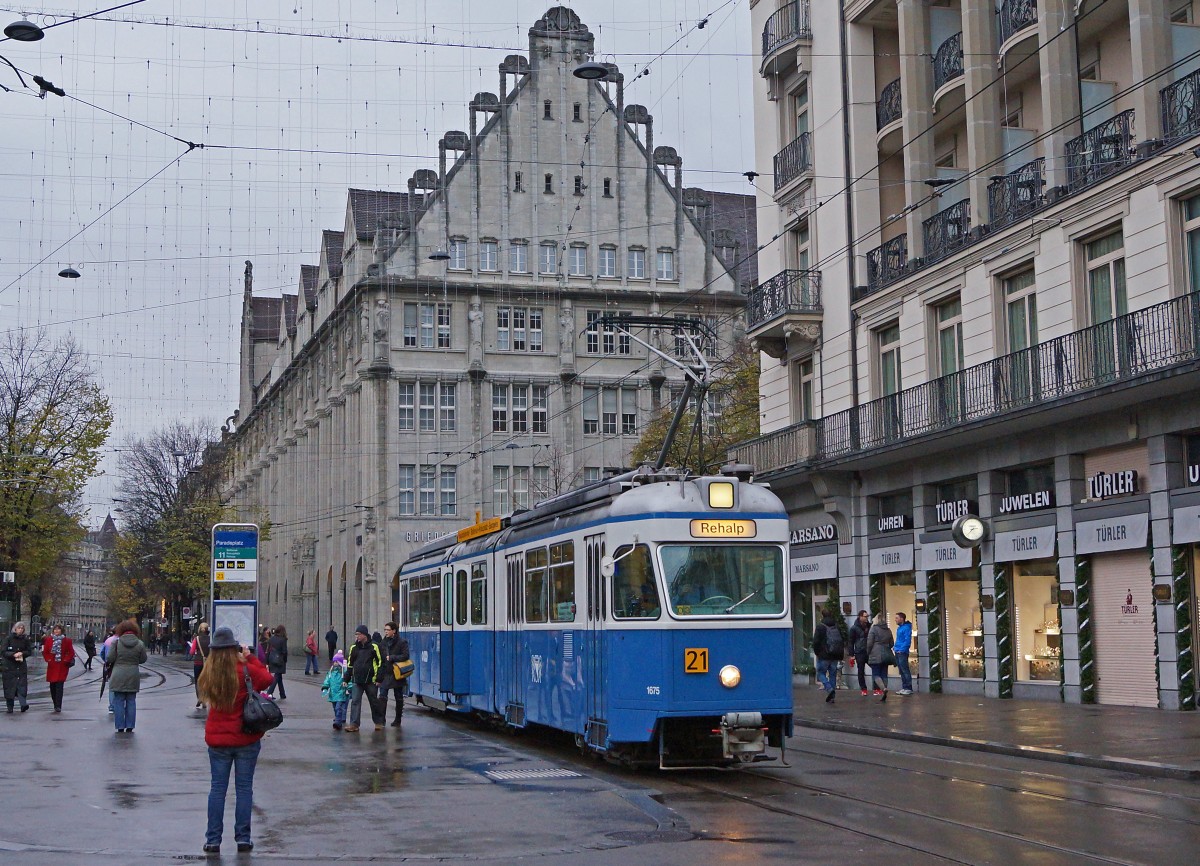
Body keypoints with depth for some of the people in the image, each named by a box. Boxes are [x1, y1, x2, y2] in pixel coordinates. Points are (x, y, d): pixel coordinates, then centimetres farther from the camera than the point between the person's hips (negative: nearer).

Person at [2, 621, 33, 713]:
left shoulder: (25, 639, 8)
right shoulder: (8, 638, 0)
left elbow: (29, 651, 9)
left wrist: (22, 653, -10)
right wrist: (13, 654, -18)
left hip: (21, 665, 1)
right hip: (9, 666, -1)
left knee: (22, 684, -11)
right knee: (9, 686, 0)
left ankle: (23, 704, -20)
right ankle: (10, 707, 9)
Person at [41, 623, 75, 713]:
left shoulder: (67, 640, 1)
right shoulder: (48, 640, 6)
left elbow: (71, 652, 4)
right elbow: (45, 652, 11)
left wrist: (66, 660, -7)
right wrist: (48, 659, -2)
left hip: (62, 666, -3)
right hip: (52, 666, 3)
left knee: (59, 686, -10)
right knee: (52, 686, 6)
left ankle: (58, 706, -12)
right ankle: (56, 705, 20)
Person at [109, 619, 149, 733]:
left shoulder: (116, 642, -8)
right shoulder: (140, 644, -3)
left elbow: (110, 658, -7)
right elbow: (143, 659, 3)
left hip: (119, 676, -2)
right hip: (133, 676, 2)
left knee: (118, 701, 6)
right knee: (131, 701, 10)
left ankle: (120, 727, 5)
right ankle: (129, 727, 10)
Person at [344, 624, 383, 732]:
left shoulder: (374, 646, -5)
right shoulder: (354, 648, 8)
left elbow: (380, 662, -3)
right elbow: (350, 664, 17)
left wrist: (378, 678, -8)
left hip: (371, 680, -3)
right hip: (356, 680, 3)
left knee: (374, 702, 8)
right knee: (355, 701, -5)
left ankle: (378, 722, 22)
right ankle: (354, 724, -5)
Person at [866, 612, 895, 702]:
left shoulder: (873, 629, -6)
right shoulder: (888, 630, 11)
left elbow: (869, 643, -8)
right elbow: (891, 643, 16)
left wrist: (868, 653, 6)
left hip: (876, 655, -5)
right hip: (886, 655, 6)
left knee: (876, 674, -3)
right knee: (884, 674, 8)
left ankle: (883, 689, -27)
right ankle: (884, 695, 5)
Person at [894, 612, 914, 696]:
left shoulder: (906, 628, -12)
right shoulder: (899, 628, 16)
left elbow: (907, 641, -18)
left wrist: (902, 650, -20)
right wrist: (895, 647, 13)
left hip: (902, 653, -9)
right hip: (898, 652, 9)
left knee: (905, 670, -7)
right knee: (902, 671, 12)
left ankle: (909, 688, -4)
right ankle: (904, 688, 16)